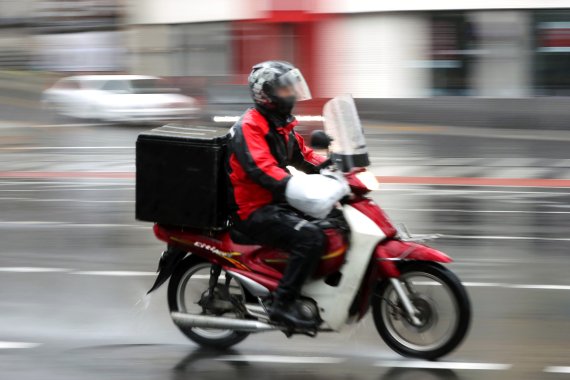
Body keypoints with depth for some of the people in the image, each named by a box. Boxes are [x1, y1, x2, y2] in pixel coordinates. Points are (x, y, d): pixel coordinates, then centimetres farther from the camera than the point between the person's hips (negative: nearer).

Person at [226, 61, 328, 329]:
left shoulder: (282, 125, 16)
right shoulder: (249, 127, -15)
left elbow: (303, 156, 24)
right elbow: (263, 170, -29)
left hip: (277, 203, 10)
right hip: (255, 211, -10)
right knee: (311, 237, -29)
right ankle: (283, 304, -26)